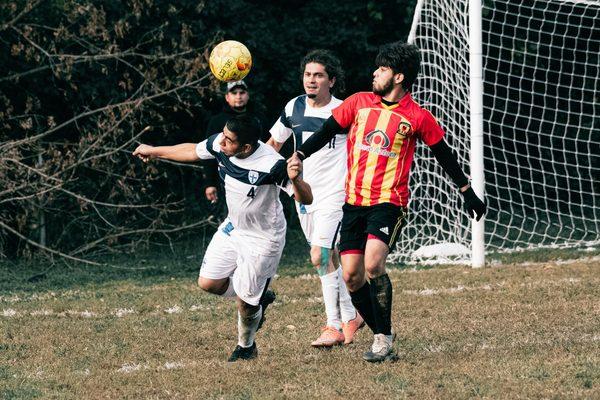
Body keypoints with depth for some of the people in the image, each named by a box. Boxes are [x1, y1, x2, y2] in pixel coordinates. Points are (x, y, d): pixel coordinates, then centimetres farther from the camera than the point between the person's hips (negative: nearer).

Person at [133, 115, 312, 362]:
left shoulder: (271, 165, -34)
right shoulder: (219, 144, -16)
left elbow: (306, 199, -32)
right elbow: (193, 151, 7)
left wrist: (295, 180, -56)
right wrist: (154, 152, 21)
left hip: (262, 238, -7)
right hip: (233, 228, 7)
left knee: (245, 303, 0)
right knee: (208, 283, 5)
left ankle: (245, 348, 31)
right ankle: (258, 298, 31)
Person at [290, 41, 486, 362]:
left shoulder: (417, 117, -2)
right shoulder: (359, 102, 7)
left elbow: (444, 155, 9)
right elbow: (327, 131, 12)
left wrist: (468, 193, 14)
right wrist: (299, 155, -3)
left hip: (389, 201, -5)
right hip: (354, 201, 5)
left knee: (373, 264, -24)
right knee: (351, 276, 0)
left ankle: (384, 339, -13)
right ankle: (382, 334, 17)